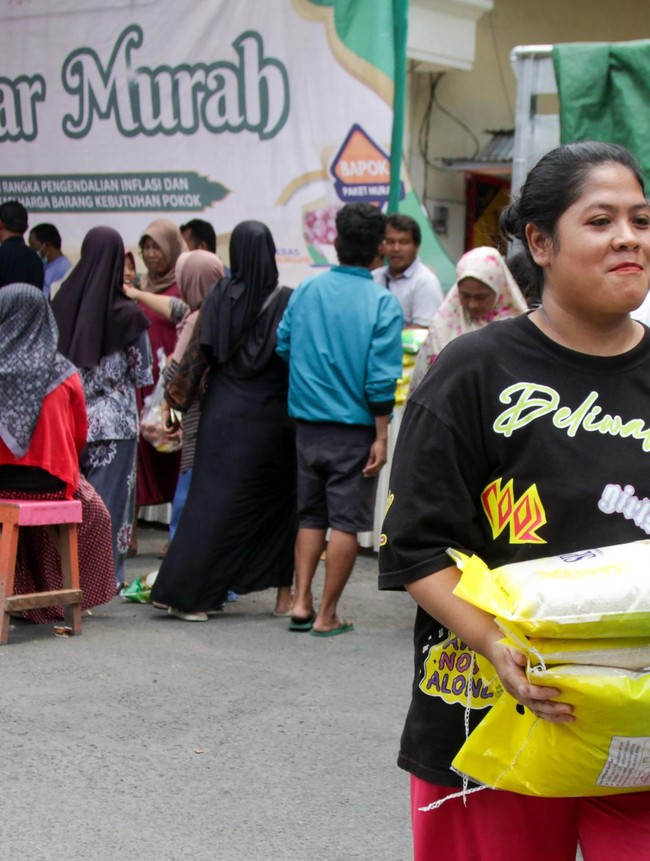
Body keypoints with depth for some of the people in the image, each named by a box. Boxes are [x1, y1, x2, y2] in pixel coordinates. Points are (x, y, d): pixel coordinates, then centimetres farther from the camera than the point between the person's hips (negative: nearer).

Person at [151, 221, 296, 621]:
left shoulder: (219, 298, -2)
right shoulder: (287, 301, -8)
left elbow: (197, 355, -2)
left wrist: (178, 399, 6)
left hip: (225, 416, 2)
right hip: (273, 419, -2)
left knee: (214, 501, 4)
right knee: (279, 502, 12)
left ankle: (189, 594, 1)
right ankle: (285, 595, 14)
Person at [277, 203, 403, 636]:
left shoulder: (306, 291, 3)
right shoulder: (383, 302, -10)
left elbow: (282, 347, 7)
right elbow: (381, 378, -13)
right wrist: (381, 437, -9)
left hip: (307, 422, 4)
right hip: (354, 427, -4)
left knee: (311, 515, 17)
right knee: (346, 520, 4)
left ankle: (302, 603, 14)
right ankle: (327, 615, 7)